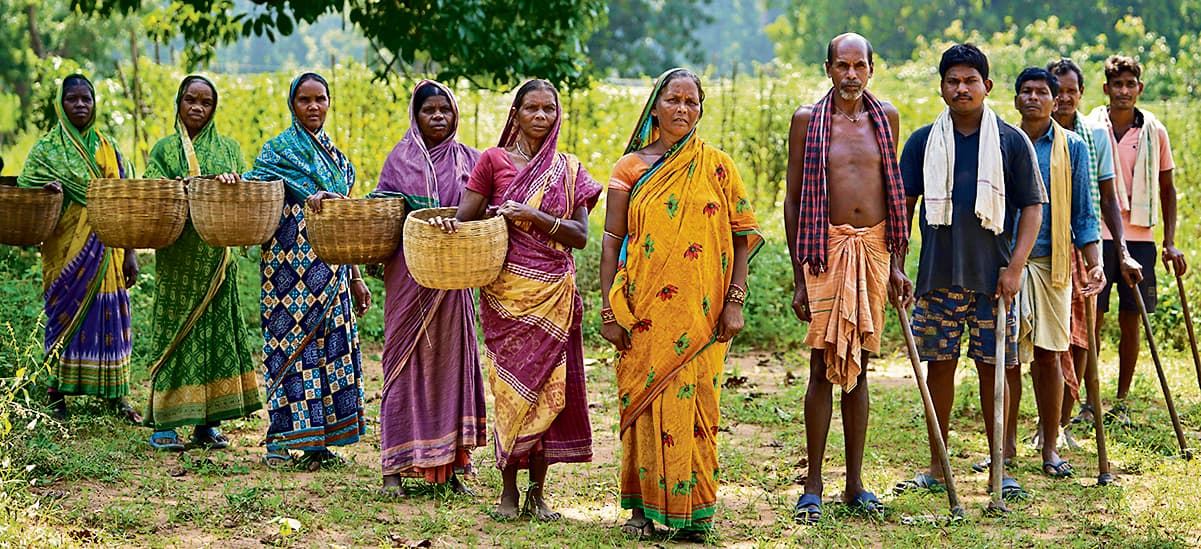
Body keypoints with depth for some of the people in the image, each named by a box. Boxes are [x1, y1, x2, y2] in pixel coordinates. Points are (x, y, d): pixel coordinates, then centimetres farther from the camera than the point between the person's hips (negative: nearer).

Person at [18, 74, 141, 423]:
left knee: (109, 317, 2)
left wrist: (130, 252, 6)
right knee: (65, 317, -1)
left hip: (107, 251, 3)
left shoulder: (108, 148, 12)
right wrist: (47, 189, -26)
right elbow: (24, 186, -3)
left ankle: (115, 396, 9)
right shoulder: (48, 148, 4)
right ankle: (56, 397, 6)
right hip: (67, 251, -2)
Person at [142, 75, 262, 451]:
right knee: (176, 331, -3)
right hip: (178, 257, -2)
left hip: (217, 257, 2)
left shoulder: (228, 148, 13)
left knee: (217, 329, 2)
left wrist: (232, 182, -18)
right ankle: (165, 423, 0)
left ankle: (208, 423, 9)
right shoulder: (165, 149, 7)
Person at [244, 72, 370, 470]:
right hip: (291, 267, -6)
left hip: (330, 269, 6)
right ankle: (279, 443, -6)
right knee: (292, 344, -9)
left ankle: (318, 441, 8)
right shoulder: (278, 149, 1)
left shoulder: (334, 155, 19)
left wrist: (355, 277, 20)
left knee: (331, 344, 3)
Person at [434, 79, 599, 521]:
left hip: (556, 294, 2)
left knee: (550, 388, 1)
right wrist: (448, 223, -23)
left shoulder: (568, 168, 9)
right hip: (508, 292, -2)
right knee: (512, 387, -3)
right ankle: (508, 490, 6)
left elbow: (580, 235, 0)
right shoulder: (494, 160, 4)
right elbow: (467, 217, 0)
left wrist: (532, 216, -13)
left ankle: (537, 492, 9)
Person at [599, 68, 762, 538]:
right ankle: (643, 507, 11)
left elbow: (743, 236, 5)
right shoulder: (631, 167, 5)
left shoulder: (717, 167, 5)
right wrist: (609, 310, -3)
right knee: (644, 402, 1)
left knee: (694, 403, -1)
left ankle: (693, 509, 8)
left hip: (700, 313, 0)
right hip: (644, 313, 0)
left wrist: (734, 302, -4)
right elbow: (612, 240, 3)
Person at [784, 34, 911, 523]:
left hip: (874, 247, 3)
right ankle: (813, 486, 1)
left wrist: (896, 263, 11)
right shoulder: (808, 119, 0)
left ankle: (855, 483, 14)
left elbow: (894, 193, 16)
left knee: (858, 367, 8)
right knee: (823, 366, -6)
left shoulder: (886, 117, 9)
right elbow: (793, 199, 1)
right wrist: (798, 276, -3)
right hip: (827, 247, -3)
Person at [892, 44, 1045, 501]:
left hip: (992, 276, -1)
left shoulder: (1012, 141, 1)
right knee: (940, 365, 5)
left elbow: (1032, 206, 2)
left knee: (993, 368, 2)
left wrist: (1015, 266, -8)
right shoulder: (923, 142, 6)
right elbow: (903, 205, 9)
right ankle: (936, 468, 14)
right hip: (938, 275, 2)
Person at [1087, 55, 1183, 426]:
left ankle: (1122, 402, 14)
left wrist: (1170, 242, 5)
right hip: (1097, 235, -2)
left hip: (1140, 238, 2)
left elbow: (1167, 189, 11)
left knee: (1131, 320, 5)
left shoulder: (1154, 132, 5)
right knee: (1092, 318, -1)